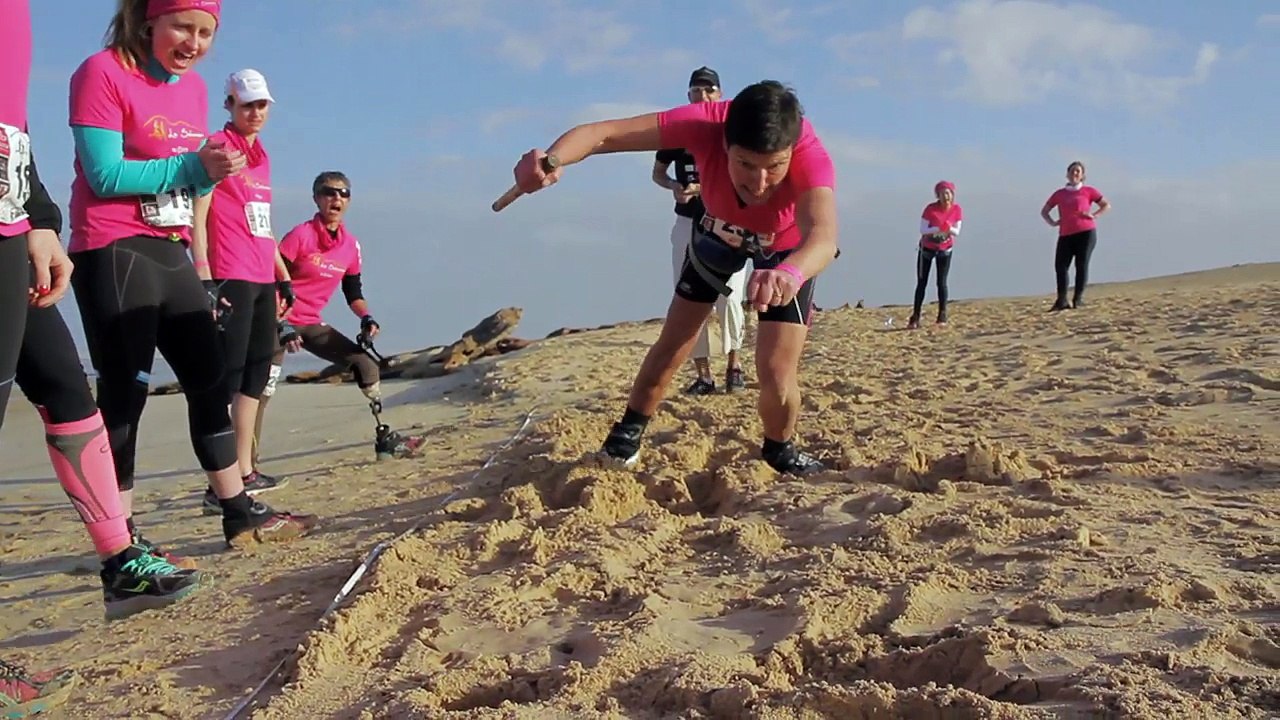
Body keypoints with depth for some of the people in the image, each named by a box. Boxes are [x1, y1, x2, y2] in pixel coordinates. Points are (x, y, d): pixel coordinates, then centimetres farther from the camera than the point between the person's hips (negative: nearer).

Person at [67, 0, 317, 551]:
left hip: (172, 253, 8)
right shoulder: (102, 73, -9)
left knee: (210, 381, 8)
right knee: (124, 393, -7)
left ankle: (240, 515, 17)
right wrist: (195, 165, -21)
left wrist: (214, 172, -2)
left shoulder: (193, 88, 13)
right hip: (112, 252, -8)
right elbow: (106, 176, -16)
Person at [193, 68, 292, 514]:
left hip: (263, 280, 9)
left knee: (257, 374, 11)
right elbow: (198, 215, -11)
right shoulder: (218, 147, -4)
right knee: (228, 376, -11)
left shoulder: (261, 155, 20)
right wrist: (203, 275, -19)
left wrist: (282, 276, 25)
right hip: (231, 278, -9)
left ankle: (245, 473, 19)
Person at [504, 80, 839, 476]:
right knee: (673, 341, 6)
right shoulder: (705, 123, -38)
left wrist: (790, 273, -84)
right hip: (721, 230, 2)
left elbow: (823, 238, -61)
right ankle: (630, 430, 30)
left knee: (777, 373, -13)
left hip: (788, 247, -2)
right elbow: (602, 132, -39)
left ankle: (779, 450, 18)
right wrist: (552, 159, -61)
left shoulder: (810, 155, -43)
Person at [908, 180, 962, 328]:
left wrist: (950, 229, -31)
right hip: (926, 249, -1)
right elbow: (922, 230, -23)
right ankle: (915, 318, 1)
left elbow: (957, 232, -9)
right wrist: (938, 228, -36)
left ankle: (942, 316, 1)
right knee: (922, 283, -1)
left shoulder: (957, 210, -11)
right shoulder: (930, 209, -21)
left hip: (945, 249, 2)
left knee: (942, 282, -4)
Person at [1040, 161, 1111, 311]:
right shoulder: (1059, 194, 16)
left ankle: (1078, 298, -3)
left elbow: (1107, 205, 10)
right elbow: (1044, 211, 22)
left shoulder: (1088, 190, 9)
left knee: (1081, 264, -6)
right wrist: (1052, 222, 5)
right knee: (1060, 266, -9)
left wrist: (1094, 215, -5)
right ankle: (1062, 301, -9)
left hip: (1086, 232, -3)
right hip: (1065, 235, 3)